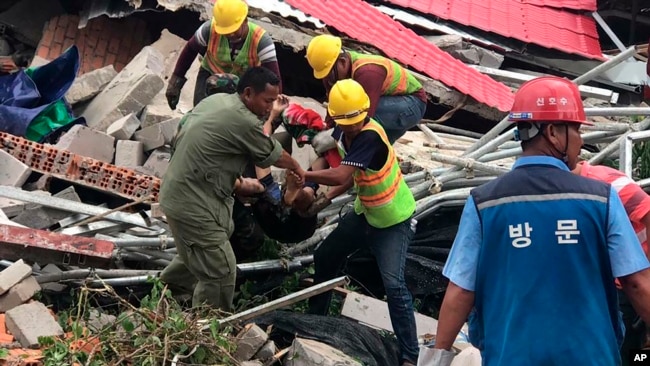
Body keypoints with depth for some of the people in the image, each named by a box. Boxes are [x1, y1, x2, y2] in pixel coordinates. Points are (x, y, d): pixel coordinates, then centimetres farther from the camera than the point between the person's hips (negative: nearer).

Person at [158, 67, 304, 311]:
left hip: (176, 192, 10)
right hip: (194, 206, -10)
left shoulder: (215, 100, 8)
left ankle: (168, 283, 48)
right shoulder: (244, 122, -20)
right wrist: (297, 168, 18)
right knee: (220, 274, -4)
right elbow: (275, 156, -4)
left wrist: (237, 183, 21)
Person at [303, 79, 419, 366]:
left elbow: (339, 176, -41)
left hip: (393, 221, -9)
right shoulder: (342, 131, -9)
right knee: (324, 257, 20)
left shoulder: (370, 137, -33)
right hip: (365, 213, 9)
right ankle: (315, 318, 41)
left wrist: (302, 175, -27)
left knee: (393, 283, -20)